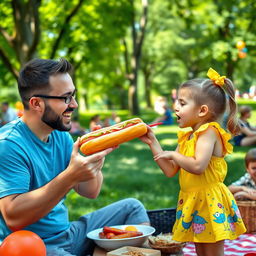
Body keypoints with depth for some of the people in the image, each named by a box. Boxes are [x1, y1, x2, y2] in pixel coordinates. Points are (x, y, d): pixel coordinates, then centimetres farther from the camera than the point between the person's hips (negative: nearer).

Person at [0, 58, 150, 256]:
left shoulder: (61, 136, 7)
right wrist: (69, 176, -33)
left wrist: (97, 157, -10)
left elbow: (90, 192, 9)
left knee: (132, 207, 10)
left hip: (67, 233, 9)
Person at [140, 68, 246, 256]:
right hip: (192, 201, 9)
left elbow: (198, 166, -29)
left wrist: (172, 155, -15)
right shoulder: (187, 136, 11)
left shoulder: (209, 131, -14)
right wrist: (153, 142, 8)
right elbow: (170, 171, 10)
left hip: (210, 200, -9)